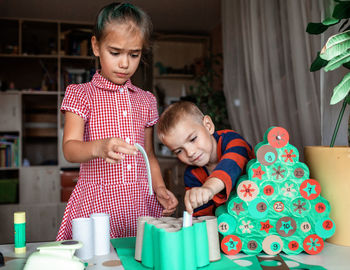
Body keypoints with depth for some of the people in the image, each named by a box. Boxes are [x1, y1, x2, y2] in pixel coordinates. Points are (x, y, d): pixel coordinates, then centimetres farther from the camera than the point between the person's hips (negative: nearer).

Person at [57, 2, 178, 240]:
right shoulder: (81, 94, 0)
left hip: (141, 203, 4)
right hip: (96, 204, -3)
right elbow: (69, 149, -12)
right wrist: (98, 147, -32)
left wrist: (160, 188, 3)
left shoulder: (146, 101, 12)